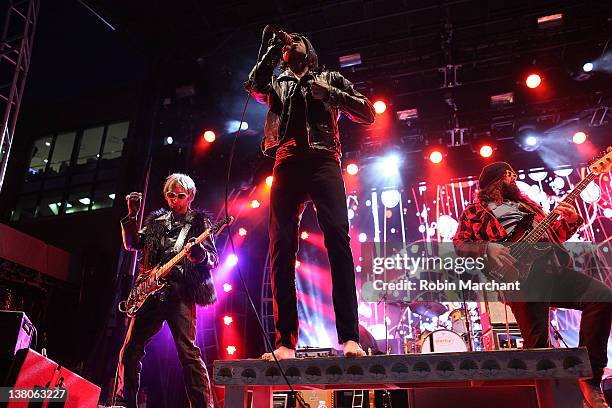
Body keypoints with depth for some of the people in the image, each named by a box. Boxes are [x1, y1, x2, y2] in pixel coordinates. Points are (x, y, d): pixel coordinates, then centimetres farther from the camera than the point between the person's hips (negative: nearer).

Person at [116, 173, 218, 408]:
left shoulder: (199, 222, 8)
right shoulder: (156, 220, 21)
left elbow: (213, 260, 0)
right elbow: (132, 244, 15)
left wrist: (201, 257, -24)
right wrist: (132, 216, 1)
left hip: (180, 293, -5)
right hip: (150, 291, 5)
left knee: (188, 352, -15)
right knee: (129, 351, 6)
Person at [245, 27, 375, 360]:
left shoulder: (330, 78, 25)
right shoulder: (278, 84, 30)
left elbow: (367, 114, 15)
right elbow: (254, 86, 6)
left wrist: (329, 94, 4)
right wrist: (272, 49, 10)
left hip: (322, 160, -2)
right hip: (287, 165, 2)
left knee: (337, 239, -20)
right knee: (281, 248, -10)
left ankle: (350, 338, -23)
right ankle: (285, 343, -11)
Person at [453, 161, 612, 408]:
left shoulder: (525, 204, 31)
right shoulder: (474, 212, 14)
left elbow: (553, 235, 30)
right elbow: (458, 245, 2)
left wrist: (571, 220, 11)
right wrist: (486, 248, -15)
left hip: (552, 268, 6)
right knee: (537, 345, -15)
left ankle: (589, 378, -2)